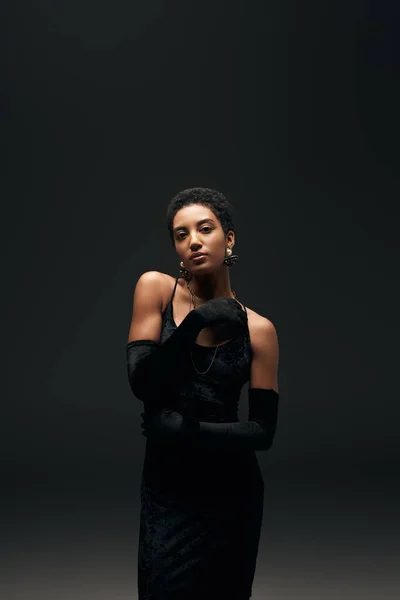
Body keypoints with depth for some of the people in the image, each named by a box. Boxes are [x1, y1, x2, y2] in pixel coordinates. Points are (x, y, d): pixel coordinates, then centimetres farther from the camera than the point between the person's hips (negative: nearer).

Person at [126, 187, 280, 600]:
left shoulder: (258, 329, -6)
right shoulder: (155, 289, -6)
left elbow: (263, 431, -8)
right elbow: (142, 384, -15)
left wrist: (189, 429, -19)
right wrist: (196, 323, -22)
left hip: (232, 493, 1)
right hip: (166, 490, 0)